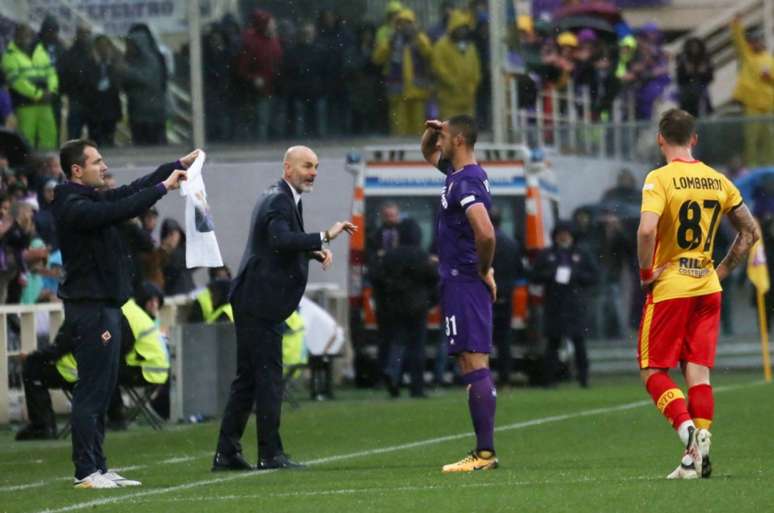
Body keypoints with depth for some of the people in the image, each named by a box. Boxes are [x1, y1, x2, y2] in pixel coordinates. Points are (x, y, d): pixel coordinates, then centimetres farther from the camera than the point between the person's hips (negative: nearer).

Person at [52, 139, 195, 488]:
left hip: (104, 304, 10)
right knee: (91, 390, -9)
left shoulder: (92, 199, 15)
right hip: (89, 306, -10)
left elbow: (133, 191, 22)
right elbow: (123, 209, -26)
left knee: (102, 389, 11)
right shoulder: (73, 207, -16)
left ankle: (96, 468, 15)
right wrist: (163, 188, -19)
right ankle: (85, 472, -8)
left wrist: (178, 166, 19)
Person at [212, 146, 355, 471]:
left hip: (253, 303, 11)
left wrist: (315, 251, 10)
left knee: (248, 378, 11)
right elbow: (280, 240, -33)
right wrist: (324, 237, -37)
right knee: (269, 376, -8)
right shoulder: (279, 201, -15)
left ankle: (227, 453, 13)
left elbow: (286, 242, 28)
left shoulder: (281, 198, 17)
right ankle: (270, 454, -7)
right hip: (261, 304, -11)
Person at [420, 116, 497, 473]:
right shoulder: (456, 172, 14)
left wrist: (484, 270, -16)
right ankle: (483, 450, 11)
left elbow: (486, 233, -31)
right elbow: (429, 155, 37)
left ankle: (485, 452, -15)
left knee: (474, 365, -12)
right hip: (458, 281, 10)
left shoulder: (466, 182, -17)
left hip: (464, 283, -10)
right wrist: (431, 133, 15)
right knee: (472, 366, 10)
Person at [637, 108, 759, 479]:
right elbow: (750, 232, 12)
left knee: (653, 369, 5)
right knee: (698, 371, 5)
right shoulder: (717, 181, 7)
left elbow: (646, 230, -26)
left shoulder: (660, 179, -11)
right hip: (707, 288, 5)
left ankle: (685, 426, -18)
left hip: (669, 288, -5)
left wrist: (646, 273, -12)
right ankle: (698, 455, -3)